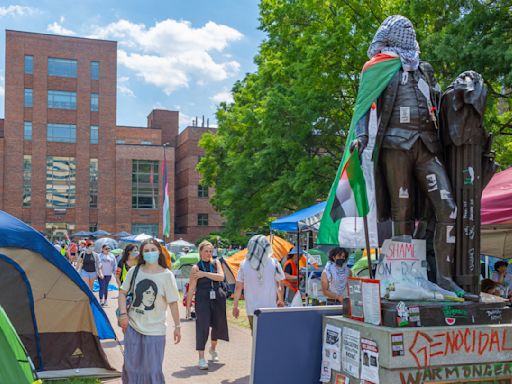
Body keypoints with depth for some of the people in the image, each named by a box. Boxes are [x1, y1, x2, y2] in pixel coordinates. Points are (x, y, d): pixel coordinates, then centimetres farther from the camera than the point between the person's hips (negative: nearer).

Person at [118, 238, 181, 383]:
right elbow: (122, 293, 10)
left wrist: (177, 326, -4)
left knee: (153, 370, 1)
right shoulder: (134, 271, 0)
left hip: (155, 329, -3)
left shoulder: (166, 275, -8)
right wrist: (123, 313, -2)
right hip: (132, 326, 3)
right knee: (131, 366, 12)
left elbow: (173, 303, -5)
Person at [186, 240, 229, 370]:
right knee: (202, 327, -10)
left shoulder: (216, 263, 8)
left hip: (217, 298, 4)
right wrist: (188, 306, -6)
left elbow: (221, 277, -10)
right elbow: (191, 289, -4)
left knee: (218, 325, 15)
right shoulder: (196, 268, -2)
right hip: (202, 299, -4)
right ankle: (201, 358, -6)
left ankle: (213, 348, 41)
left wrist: (204, 274, -15)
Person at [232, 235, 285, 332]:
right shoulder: (274, 263, -5)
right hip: (270, 308, -1)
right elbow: (280, 285, 2)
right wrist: (281, 300, 19)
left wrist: (235, 306, 8)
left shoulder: (244, 265, -3)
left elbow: (238, 287, -1)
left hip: (252, 309, 1)